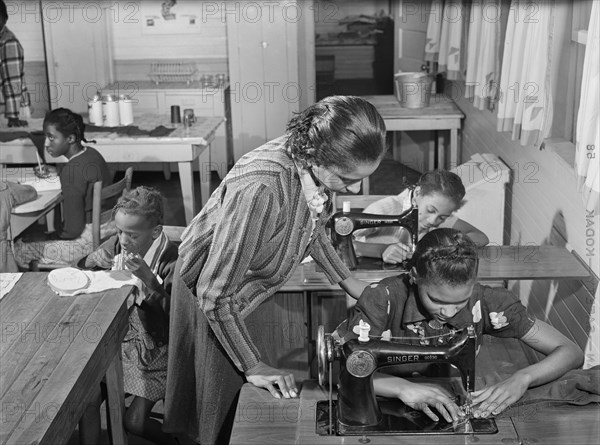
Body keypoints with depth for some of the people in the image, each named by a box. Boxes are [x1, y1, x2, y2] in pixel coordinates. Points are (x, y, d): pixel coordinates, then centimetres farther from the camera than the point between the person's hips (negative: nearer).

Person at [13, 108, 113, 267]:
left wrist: (46, 236, -3)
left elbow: (73, 230, -19)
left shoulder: (71, 171, -25)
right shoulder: (91, 153, 1)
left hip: (91, 239, -9)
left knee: (19, 249, 2)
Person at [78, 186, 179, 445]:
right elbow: (79, 271, 8)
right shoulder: (115, 246, -7)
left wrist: (148, 280, -34)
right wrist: (98, 265, -15)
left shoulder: (171, 261, -21)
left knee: (134, 422, -7)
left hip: (154, 348, -4)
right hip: (117, 338, 5)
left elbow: (175, 317, -25)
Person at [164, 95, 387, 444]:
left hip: (245, 287, 7)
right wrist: (253, 367, -25)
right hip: (212, 299, -7)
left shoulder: (312, 166, -19)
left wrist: (349, 282, 3)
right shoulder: (261, 190, -43)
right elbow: (215, 295, -34)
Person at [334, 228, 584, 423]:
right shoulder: (384, 300, -20)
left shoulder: (483, 302, -14)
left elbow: (571, 352, -10)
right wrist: (403, 389, -39)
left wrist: (522, 379, -29)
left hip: (450, 415, 3)